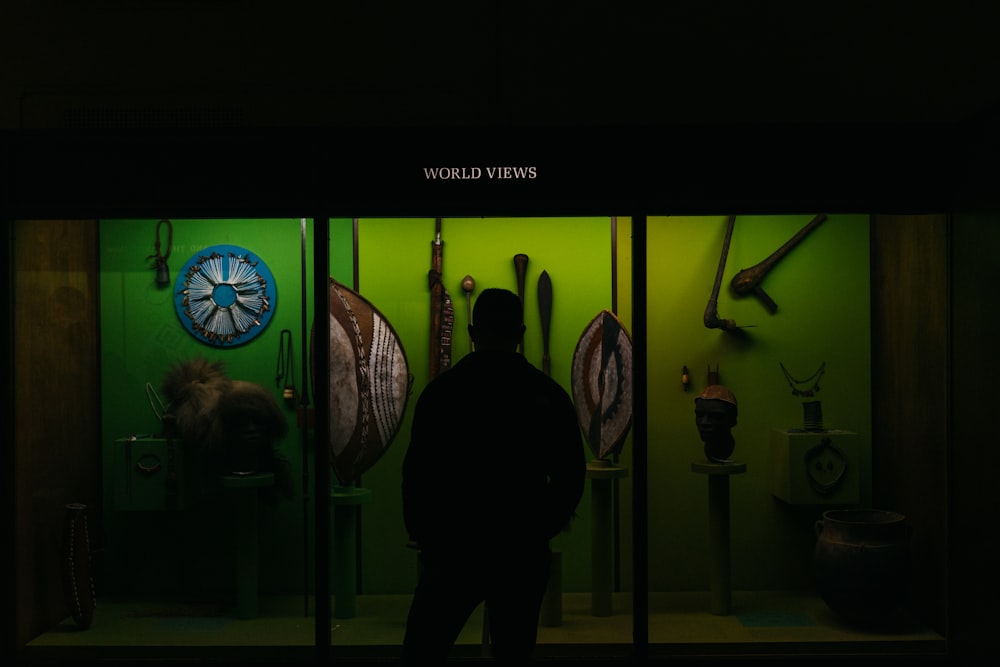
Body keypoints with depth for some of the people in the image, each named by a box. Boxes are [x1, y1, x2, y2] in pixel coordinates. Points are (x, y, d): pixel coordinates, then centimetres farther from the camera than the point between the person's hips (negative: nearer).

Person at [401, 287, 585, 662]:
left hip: (452, 547, -1)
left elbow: (416, 472, -2)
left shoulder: (441, 390, -3)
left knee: (421, 650, 9)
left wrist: (421, 534, 10)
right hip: (524, 552, 1)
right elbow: (571, 476, 3)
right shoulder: (549, 394, 0)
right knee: (514, 652, 12)